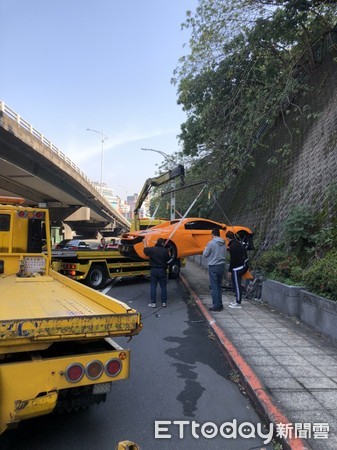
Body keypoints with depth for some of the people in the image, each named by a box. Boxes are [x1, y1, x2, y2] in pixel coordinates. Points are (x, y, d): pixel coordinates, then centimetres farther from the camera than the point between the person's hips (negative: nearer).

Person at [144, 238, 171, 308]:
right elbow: (169, 260, -5)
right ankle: (164, 302, 15)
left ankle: (153, 303, 8)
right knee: (163, 287, 10)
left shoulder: (152, 249, -4)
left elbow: (145, 250, 15)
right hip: (162, 270, -1)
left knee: (153, 287, 8)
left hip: (154, 270, 1)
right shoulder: (165, 251, -11)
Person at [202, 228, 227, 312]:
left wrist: (205, 249, 11)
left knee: (214, 287, -1)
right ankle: (220, 305, 20)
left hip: (213, 267, -6)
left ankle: (216, 306, 1)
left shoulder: (211, 243, -14)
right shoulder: (223, 243, 4)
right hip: (221, 266, 6)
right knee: (219, 286, 15)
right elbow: (224, 254, 12)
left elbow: (205, 255, -8)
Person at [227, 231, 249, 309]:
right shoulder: (240, 243, 11)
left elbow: (232, 259, -19)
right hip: (243, 266, 10)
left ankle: (238, 303, 2)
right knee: (236, 284, 18)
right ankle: (237, 300, 26)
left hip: (237, 268, -10)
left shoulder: (232, 246, -17)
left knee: (237, 285, -3)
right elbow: (245, 255, 18)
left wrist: (230, 270, -12)